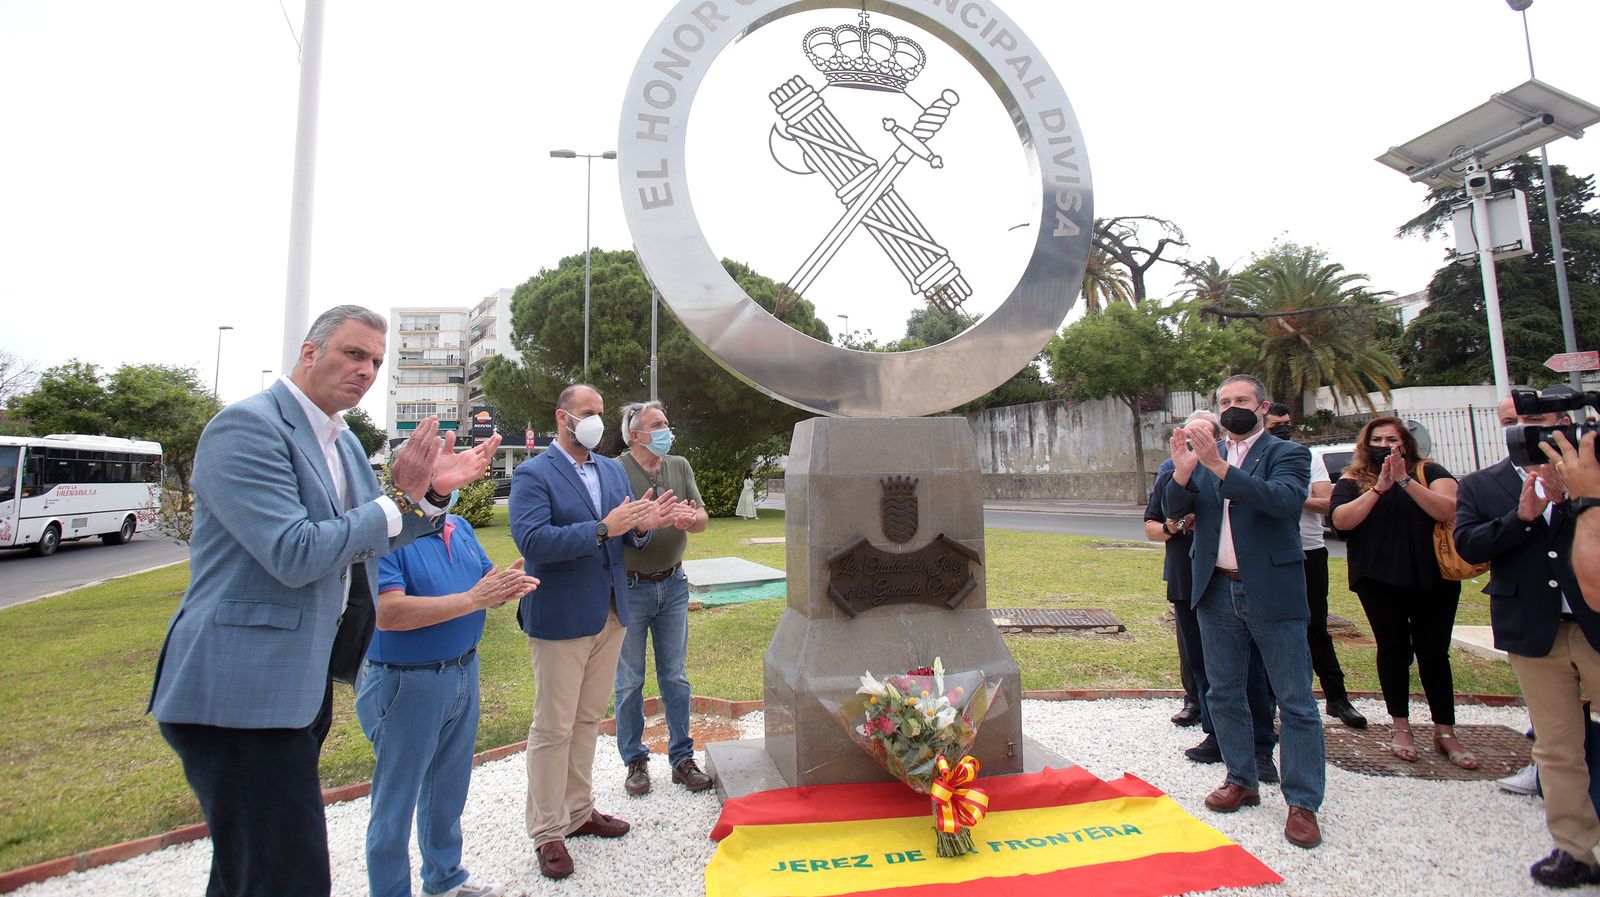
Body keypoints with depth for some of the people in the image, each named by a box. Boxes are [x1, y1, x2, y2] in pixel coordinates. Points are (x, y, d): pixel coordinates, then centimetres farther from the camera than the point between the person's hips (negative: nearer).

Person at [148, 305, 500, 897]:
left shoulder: (342, 440, 11)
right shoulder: (245, 426, -16)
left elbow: (371, 536, 17)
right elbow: (295, 554, -25)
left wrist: (433, 491, 0)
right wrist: (400, 498, -17)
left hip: (302, 681, 10)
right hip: (243, 687, -9)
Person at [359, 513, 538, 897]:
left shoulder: (460, 527, 4)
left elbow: (488, 580, 7)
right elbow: (388, 613, -27)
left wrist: (506, 586, -17)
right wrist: (472, 599, -29)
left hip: (464, 674, 7)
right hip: (407, 684, -7)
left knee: (448, 792, 23)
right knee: (396, 806, 11)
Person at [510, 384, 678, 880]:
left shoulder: (614, 470, 11)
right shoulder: (533, 475, -10)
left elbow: (628, 537, 11)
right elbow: (532, 541, -23)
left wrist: (642, 526, -13)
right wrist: (603, 529, -29)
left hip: (610, 615, 7)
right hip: (560, 618, -6)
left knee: (588, 719, 19)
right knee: (553, 727, 5)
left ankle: (578, 810, 35)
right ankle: (548, 832, 20)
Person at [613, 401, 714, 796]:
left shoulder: (680, 466, 6)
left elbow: (703, 519, 1)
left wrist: (690, 518, -22)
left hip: (672, 584, 4)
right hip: (630, 588, -4)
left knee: (675, 677, 12)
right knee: (630, 682, 8)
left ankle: (682, 758, 24)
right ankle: (635, 760, 25)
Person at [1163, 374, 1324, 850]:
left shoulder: (1288, 453, -3)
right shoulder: (1205, 455, 9)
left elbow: (1282, 499, -23)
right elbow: (1173, 510, 0)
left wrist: (1219, 465, -30)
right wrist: (1183, 471, -19)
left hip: (1272, 593, -4)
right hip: (1217, 593, 4)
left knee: (1296, 702, 3)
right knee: (1224, 696, 14)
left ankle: (1302, 803, 14)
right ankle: (1242, 781, 29)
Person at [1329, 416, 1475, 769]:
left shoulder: (1428, 471, 4)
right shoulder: (1353, 481, 4)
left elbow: (1449, 510, -12)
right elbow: (1341, 520, -12)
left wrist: (1405, 480, -20)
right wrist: (1379, 488, -17)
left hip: (1433, 580, 0)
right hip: (1379, 581, 0)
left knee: (1434, 653, 4)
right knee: (1393, 650, 6)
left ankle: (1445, 733, 17)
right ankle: (1401, 728, 18)